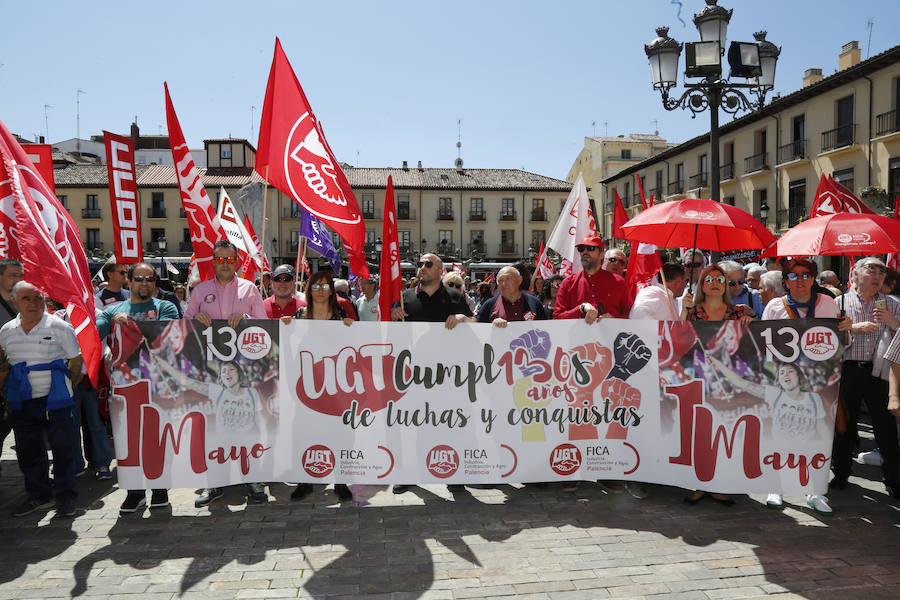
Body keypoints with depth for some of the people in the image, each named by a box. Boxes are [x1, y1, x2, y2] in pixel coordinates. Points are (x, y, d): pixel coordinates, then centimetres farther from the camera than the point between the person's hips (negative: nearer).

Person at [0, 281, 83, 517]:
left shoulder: (59, 327, -6)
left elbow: (76, 359, 0)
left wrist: (68, 384, 0)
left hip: (55, 401, -4)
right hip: (22, 403, 4)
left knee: (63, 449, 1)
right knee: (27, 451, 12)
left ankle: (65, 497, 15)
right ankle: (38, 495, 28)